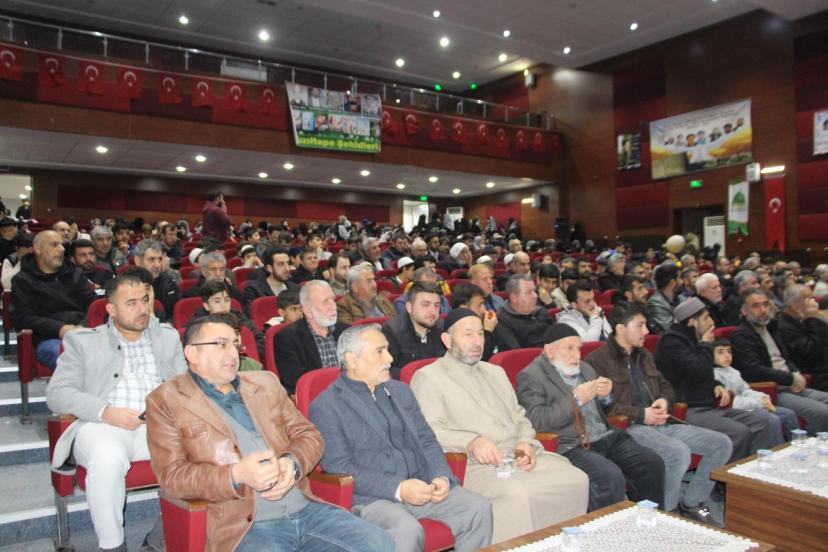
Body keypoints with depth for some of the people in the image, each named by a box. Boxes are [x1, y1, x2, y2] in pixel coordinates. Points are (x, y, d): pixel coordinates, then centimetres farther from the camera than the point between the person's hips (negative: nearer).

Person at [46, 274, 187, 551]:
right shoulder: (82, 340, 14)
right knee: (108, 459, -36)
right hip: (103, 426, -1)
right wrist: (105, 412, -13)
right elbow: (57, 393, 4)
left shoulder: (168, 336, 20)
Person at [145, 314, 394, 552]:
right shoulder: (165, 401, 5)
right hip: (243, 525, -5)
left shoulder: (265, 383, 18)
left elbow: (309, 435, 15)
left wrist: (292, 463, -8)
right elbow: (171, 475, -4)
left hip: (307, 509, 5)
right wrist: (236, 475, -20)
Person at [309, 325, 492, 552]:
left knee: (479, 508, -13)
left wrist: (441, 477, -5)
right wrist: (398, 489, -19)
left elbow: (427, 441, 15)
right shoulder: (325, 407, -3)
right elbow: (339, 467, -11)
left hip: (421, 485, 6)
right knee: (407, 530, -34)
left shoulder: (401, 391, 17)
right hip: (370, 496, -6)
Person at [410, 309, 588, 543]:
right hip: (477, 465, -6)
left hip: (521, 457, 7)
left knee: (577, 480, -15)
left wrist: (525, 442, 1)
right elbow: (430, 431, -9)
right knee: (517, 495, -34)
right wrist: (472, 442, -23)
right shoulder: (428, 377, 2)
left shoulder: (495, 372, 26)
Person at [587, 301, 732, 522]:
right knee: (679, 452, -33)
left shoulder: (644, 355, 22)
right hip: (628, 427, -8)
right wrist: (641, 415, -16)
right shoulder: (597, 361, -8)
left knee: (722, 444, -1)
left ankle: (691, 501, 12)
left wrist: (664, 400, 7)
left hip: (660, 423, 9)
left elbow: (665, 385, 31)